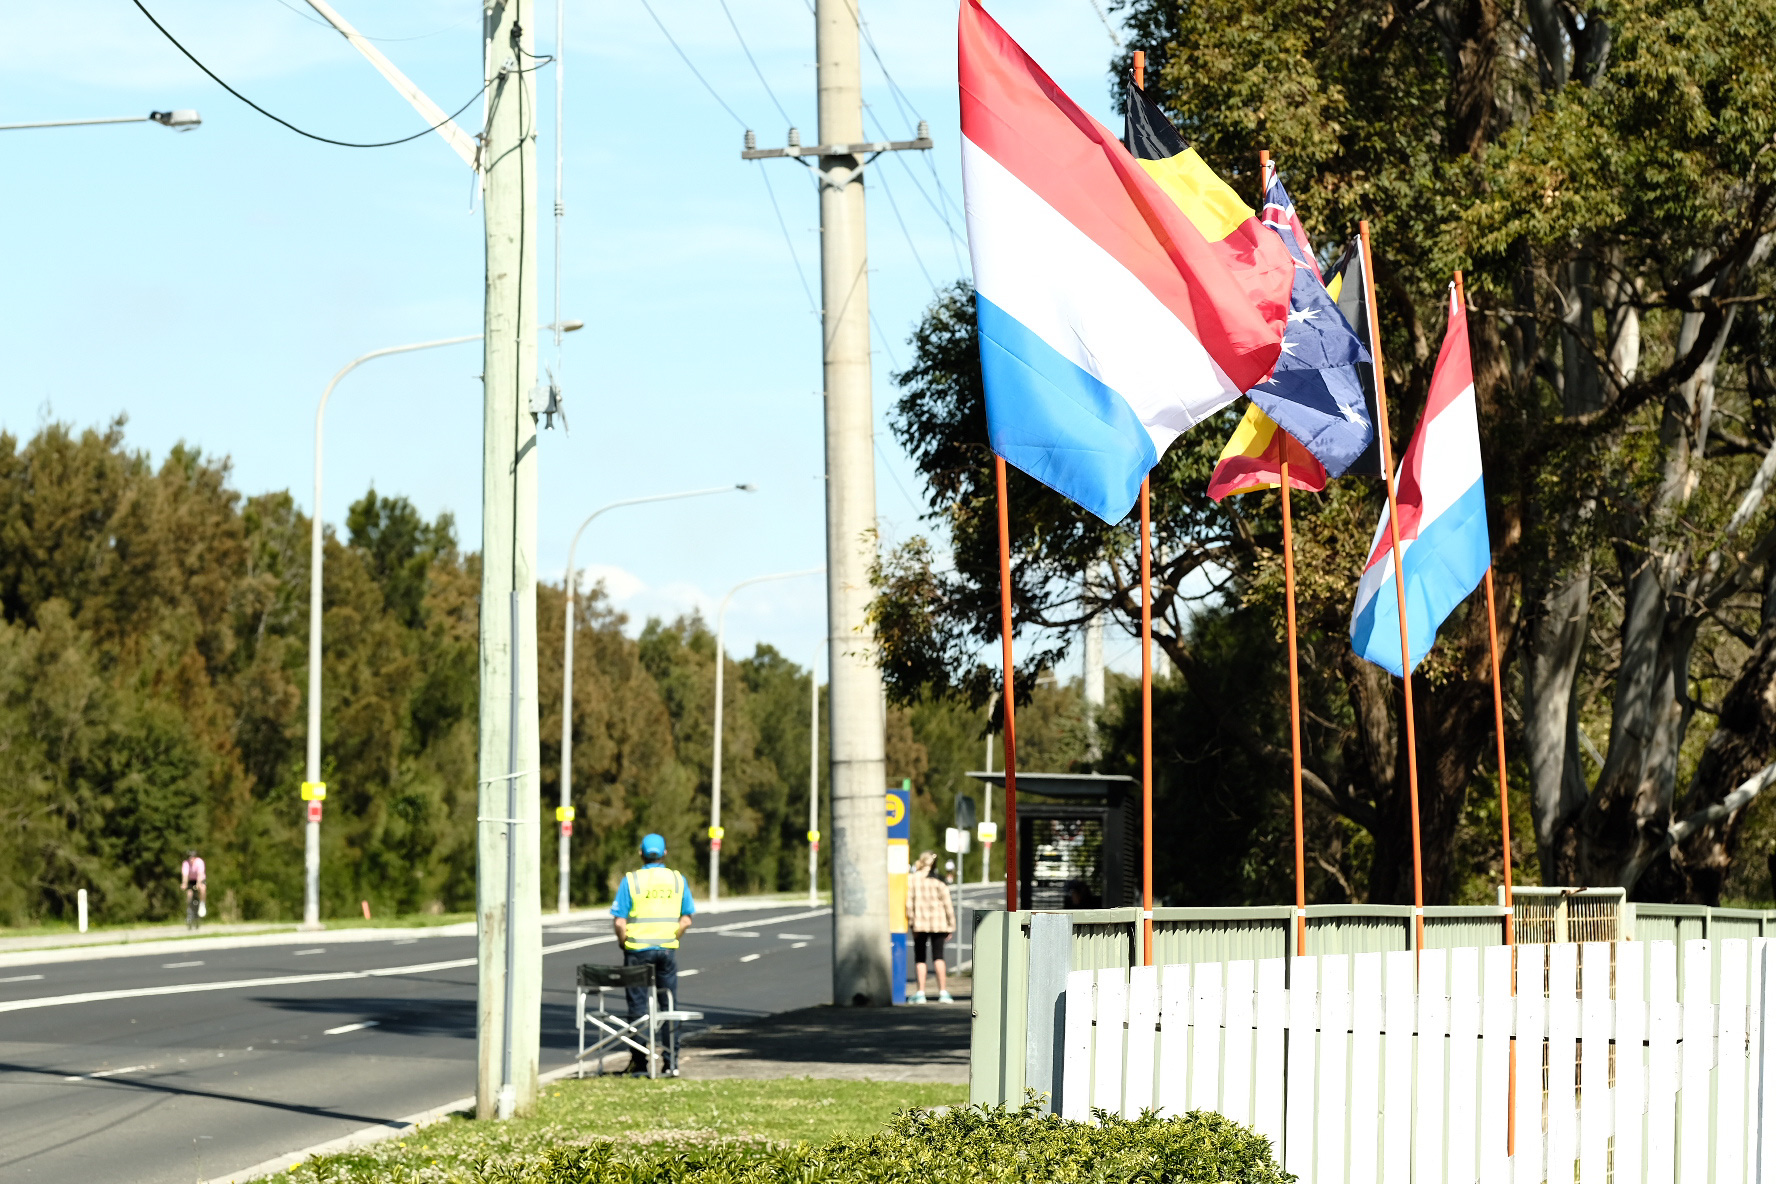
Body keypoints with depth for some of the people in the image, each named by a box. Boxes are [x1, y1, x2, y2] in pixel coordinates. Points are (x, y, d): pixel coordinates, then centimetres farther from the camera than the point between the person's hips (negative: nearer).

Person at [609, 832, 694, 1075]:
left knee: (638, 1007, 5)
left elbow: (619, 921, -9)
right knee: (669, 1006, 8)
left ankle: (639, 1062, 5)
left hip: (638, 951, -2)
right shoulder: (677, 880, 3)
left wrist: (625, 943, 6)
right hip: (668, 950, 2)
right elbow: (687, 919, 3)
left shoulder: (631, 880, -5)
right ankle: (671, 1062, 6)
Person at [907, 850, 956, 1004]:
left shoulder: (911, 879, -2)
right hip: (938, 922, 0)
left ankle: (920, 993, 1)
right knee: (938, 956, 2)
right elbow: (947, 904, -1)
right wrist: (950, 926, 4)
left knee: (919, 958, 7)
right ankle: (943, 991, -5)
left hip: (920, 922, 0)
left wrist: (911, 922, 2)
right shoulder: (939, 881, -2)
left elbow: (908, 903, -5)